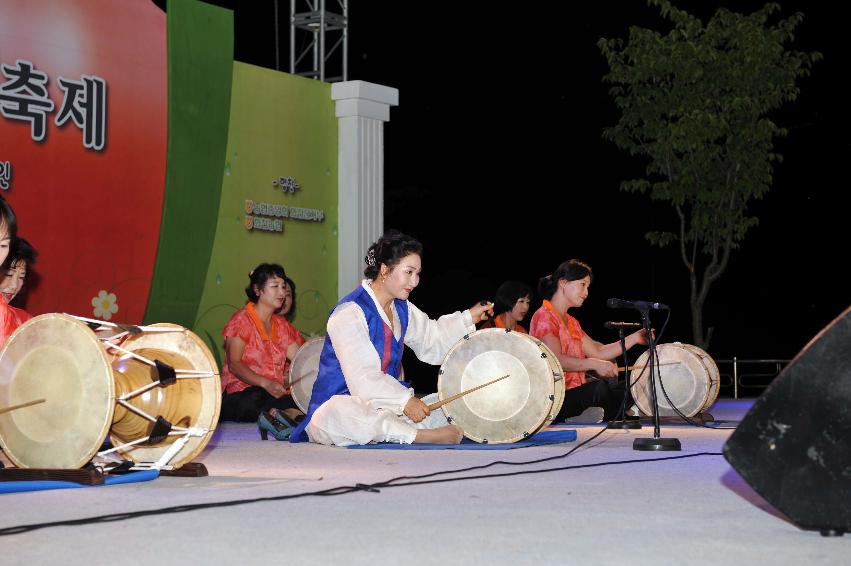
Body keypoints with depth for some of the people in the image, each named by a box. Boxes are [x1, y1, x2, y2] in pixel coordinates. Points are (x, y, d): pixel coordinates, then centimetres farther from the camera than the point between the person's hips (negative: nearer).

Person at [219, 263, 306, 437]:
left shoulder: (282, 325, 20)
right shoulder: (242, 320, 0)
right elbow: (234, 364, -11)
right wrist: (266, 383, -24)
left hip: (278, 392, 5)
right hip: (241, 395, -5)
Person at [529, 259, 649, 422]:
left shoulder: (571, 322, 24)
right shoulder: (544, 316, -7)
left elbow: (597, 352, 15)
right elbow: (555, 360, -20)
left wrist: (634, 338, 5)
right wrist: (594, 364, -30)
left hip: (574, 392, 9)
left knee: (626, 394, -6)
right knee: (599, 387, -29)